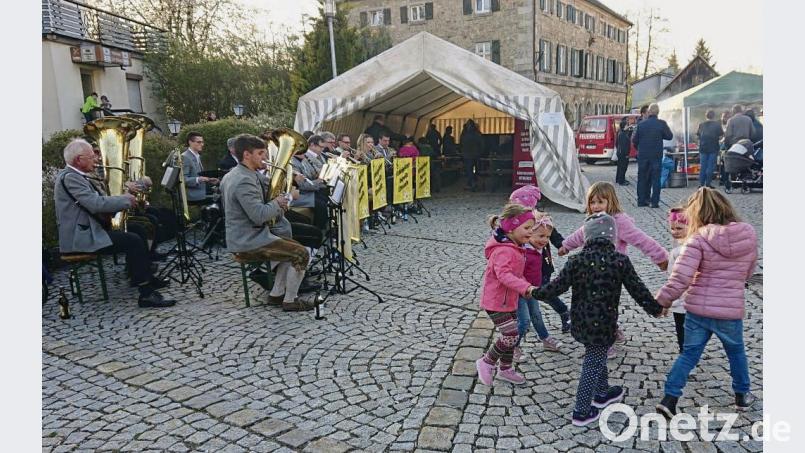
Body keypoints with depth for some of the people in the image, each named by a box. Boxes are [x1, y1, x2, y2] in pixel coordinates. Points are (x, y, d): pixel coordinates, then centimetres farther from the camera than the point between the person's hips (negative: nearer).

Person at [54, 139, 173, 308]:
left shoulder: (75, 175, 17)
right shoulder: (69, 177, -17)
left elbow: (95, 201, 19)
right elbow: (96, 204, -27)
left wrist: (122, 201, 4)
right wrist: (126, 200, -14)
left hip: (86, 230, 11)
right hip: (80, 238, -11)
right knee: (134, 241, -20)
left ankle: (142, 278, 20)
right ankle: (146, 294, -21)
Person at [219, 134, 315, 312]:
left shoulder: (232, 175, 12)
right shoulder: (244, 180, -23)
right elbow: (259, 215, -29)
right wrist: (277, 203, -10)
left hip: (242, 237, 11)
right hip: (248, 242, -11)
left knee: (293, 248, 18)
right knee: (302, 254, -10)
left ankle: (276, 294, 19)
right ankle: (290, 300, 4)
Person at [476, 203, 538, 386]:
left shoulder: (515, 248, 8)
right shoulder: (503, 250, -25)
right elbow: (504, 275, -38)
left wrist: (526, 286, 6)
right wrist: (527, 288, -44)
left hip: (508, 300, 10)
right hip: (496, 301, -10)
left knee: (510, 335, 17)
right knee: (510, 336, -8)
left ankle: (506, 369, 33)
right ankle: (486, 363, 11)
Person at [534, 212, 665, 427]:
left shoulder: (576, 260, -8)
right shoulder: (621, 261, -11)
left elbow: (557, 286, -7)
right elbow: (638, 290, -5)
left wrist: (536, 293, 10)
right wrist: (655, 309, 11)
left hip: (580, 322, 4)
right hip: (603, 323, -3)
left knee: (597, 356, 26)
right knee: (593, 364, 7)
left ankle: (602, 393, 46)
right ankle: (582, 412, 16)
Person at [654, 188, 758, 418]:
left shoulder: (699, 238, -13)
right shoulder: (749, 235, -1)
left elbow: (680, 277, -19)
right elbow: (748, 272, 12)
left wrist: (662, 300, -9)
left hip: (698, 309, -2)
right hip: (731, 310, 2)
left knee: (689, 354, 13)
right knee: (736, 352, 27)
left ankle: (669, 399, 7)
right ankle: (742, 396, 42)